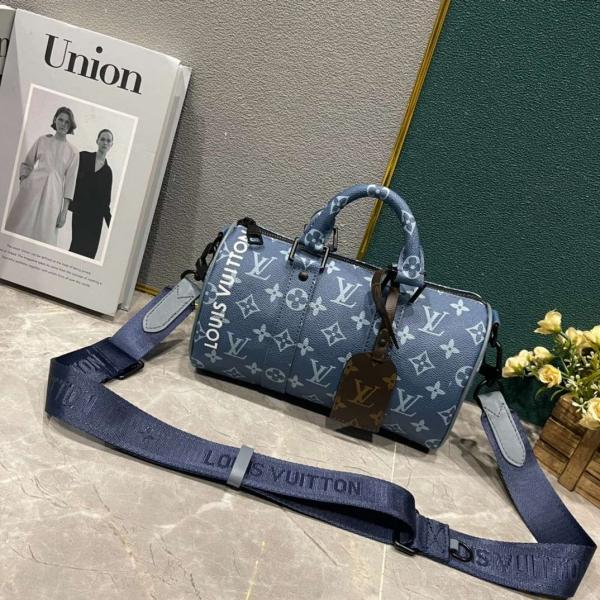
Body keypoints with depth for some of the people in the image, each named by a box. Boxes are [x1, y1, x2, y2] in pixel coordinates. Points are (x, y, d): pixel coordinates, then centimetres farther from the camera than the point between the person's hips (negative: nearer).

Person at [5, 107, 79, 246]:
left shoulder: (73, 152, 5)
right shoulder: (42, 140, 10)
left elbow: (70, 182, 3)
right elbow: (26, 163, 16)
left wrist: (64, 211, -2)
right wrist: (23, 179, -4)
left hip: (53, 194, -1)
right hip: (32, 188, 1)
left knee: (43, 233, -1)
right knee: (20, 228, 0)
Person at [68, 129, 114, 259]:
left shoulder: (107, 171, 11)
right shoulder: (83, 157, 7)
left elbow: (105, 200, 10)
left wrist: (110, 222, 5)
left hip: (95, 215, 2)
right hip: (80, 210, -2)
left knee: (89, 248, -3)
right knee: (79, 246, -9)